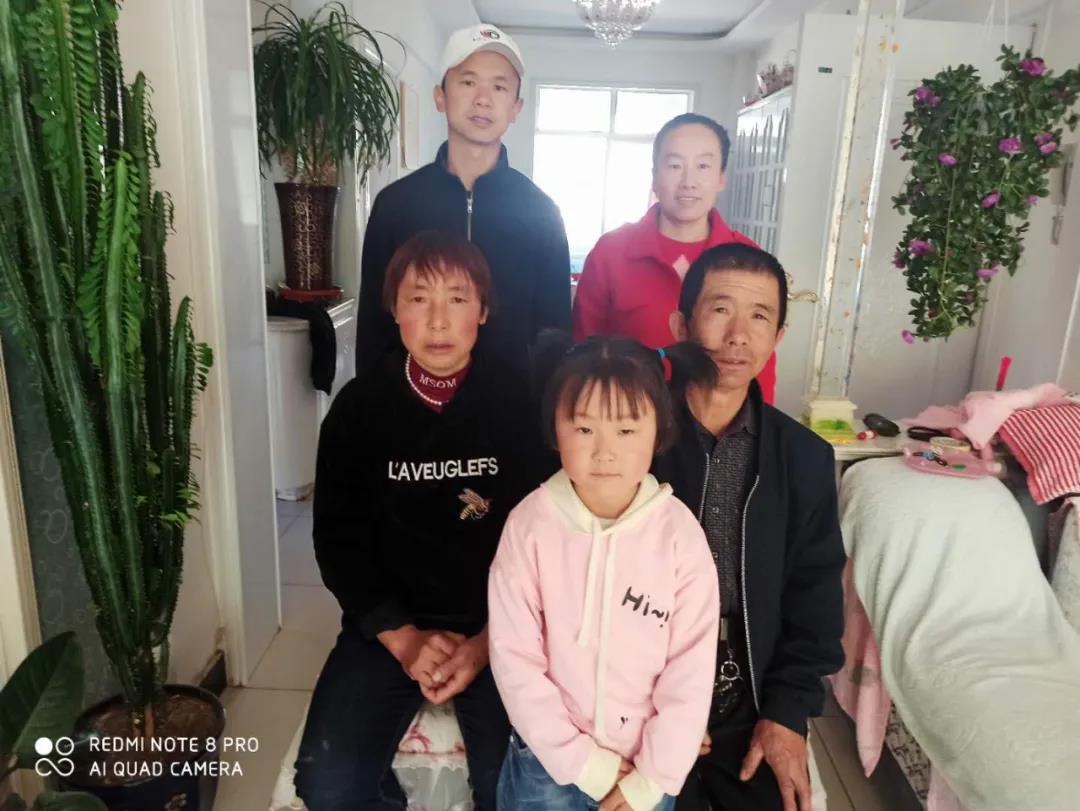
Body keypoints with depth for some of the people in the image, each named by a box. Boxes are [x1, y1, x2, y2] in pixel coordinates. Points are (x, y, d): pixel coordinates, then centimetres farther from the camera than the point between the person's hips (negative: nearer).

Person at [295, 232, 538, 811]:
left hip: (501, 626, -1)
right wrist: (403, 639, -11)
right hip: (389, 624, 2)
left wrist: (489, 641, -13)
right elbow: (338, 540, -1)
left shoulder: (519, 403, -5)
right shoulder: (358, 406, -2)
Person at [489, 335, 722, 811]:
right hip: (549, 758, 0)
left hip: (646, 764, 1)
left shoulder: (678, 531, -16)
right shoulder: (530, 524, -17)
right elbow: (513, 657, -13)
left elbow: (691, 667, -10)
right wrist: (585, 763, -11)